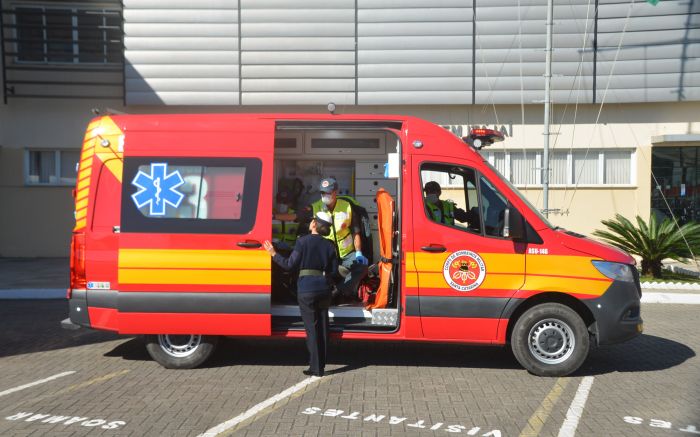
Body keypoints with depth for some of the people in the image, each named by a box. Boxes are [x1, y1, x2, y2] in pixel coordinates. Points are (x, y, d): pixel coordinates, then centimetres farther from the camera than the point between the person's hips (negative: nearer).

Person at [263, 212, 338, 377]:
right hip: (323, 288, 4)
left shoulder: (303, 241, -8)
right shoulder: (329, 245, 5)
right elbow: (334, 270, 5)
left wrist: (273, 254, 5)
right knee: (323, 326, 11)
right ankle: (321, 365, 17)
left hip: (306, 288, -4)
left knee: (311, 327, 1)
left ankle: (316, 367, 4)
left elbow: (290, 264, -8)